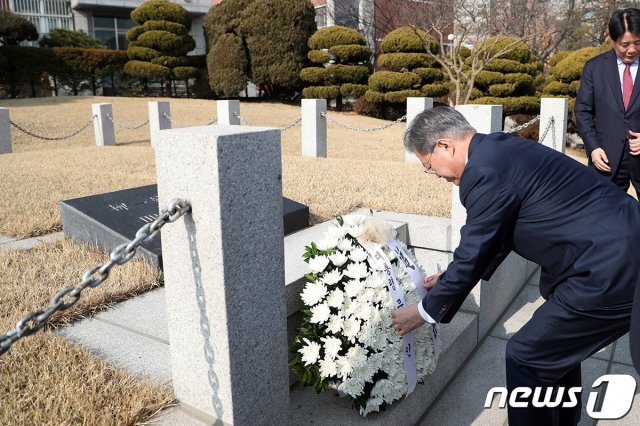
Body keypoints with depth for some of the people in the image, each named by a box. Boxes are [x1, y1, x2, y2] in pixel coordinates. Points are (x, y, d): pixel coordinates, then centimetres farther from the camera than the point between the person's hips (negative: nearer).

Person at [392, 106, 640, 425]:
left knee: (526, 357, 1)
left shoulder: (485, 171, -20)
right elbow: (497, 237, 20)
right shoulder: (501, 149, 10)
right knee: (558, 343, 25)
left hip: (611, 272, -10)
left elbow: (472, 255, -13)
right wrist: (453, 279, 24)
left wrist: (424, 312, 2)